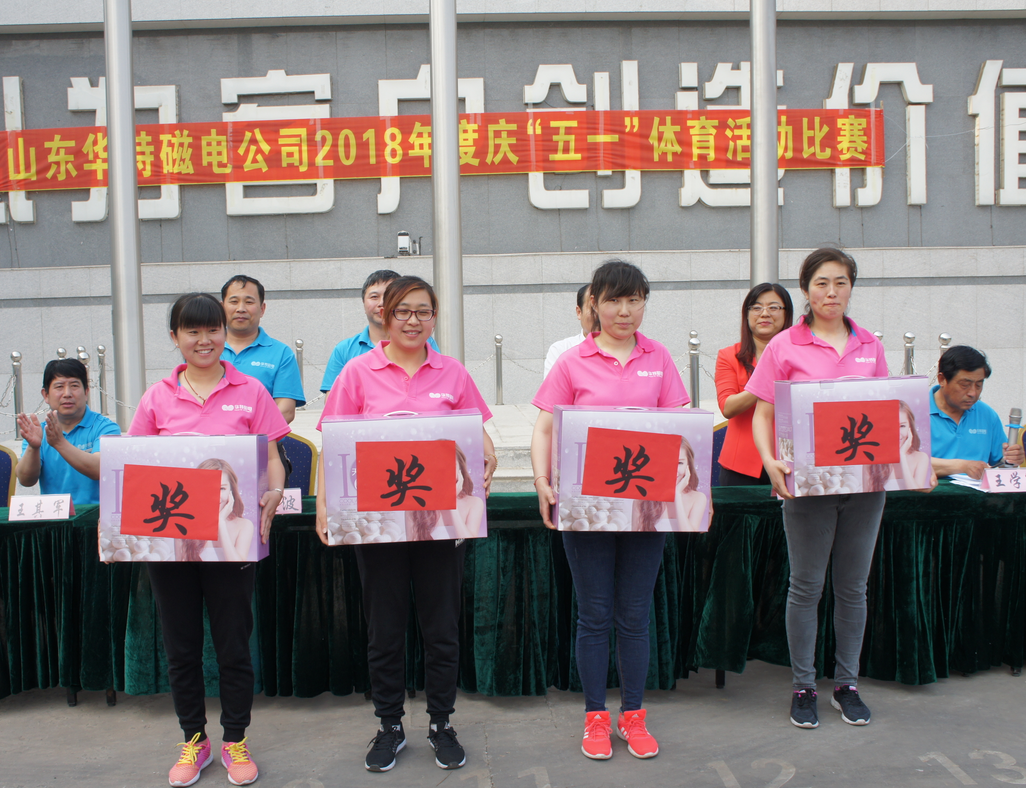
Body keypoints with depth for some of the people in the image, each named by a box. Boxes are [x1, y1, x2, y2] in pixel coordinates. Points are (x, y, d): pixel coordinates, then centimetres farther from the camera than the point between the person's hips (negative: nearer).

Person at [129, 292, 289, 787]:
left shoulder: (250, 392, 2)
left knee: (233, 643, 7)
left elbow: (271, 459, 1)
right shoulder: (157, 397, 7)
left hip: (232, 537, -2)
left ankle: (235, 742, 25)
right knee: (180, 646, 12)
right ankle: (193, 741, 30)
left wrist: (272, 496, -18)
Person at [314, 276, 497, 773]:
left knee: (441, 626, 9)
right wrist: (324, 505, -10)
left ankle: (441, 725, 27)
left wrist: (485, 462, -15)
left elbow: (479, 439, 7)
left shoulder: (451, 372, 4)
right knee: (384, 629, 11)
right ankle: (389, 726, 28)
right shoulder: (359, 371, 1)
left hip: (440, 517, 1)